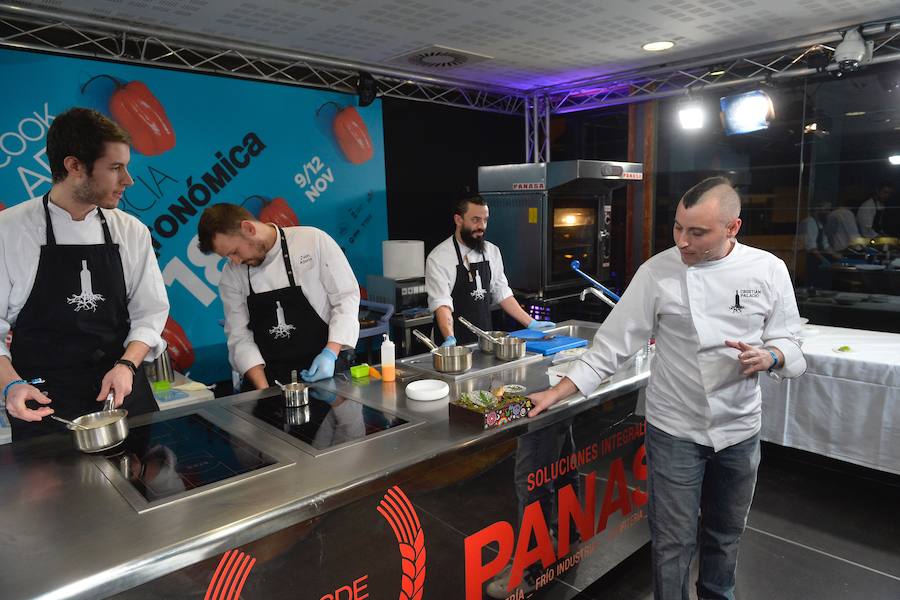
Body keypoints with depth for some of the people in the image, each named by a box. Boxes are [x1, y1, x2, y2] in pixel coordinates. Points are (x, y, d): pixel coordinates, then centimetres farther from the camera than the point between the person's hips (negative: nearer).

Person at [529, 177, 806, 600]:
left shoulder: (769, 270, -5)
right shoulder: (658, 272, -12)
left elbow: (789, 342, 4)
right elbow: (615, 342, -10)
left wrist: (769, 357, -20)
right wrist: (557, 392, -15)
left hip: (740, 429, 3)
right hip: (676, 430, -3)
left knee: (725, 533, 21)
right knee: (673, 541, 5)